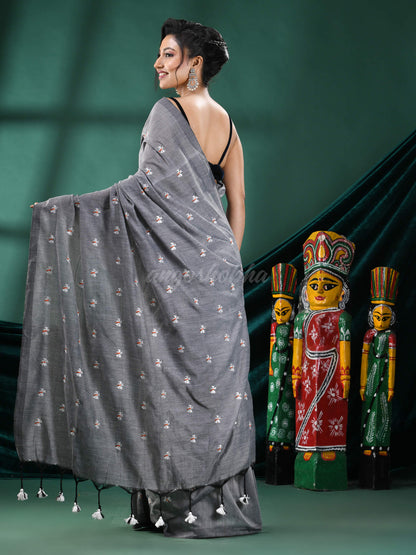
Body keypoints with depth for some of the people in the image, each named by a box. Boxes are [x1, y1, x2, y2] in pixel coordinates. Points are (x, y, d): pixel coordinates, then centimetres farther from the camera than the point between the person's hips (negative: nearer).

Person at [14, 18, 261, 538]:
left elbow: (149, 184, -17)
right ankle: (226, 500, 12)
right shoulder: (226, 123, 13)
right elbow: (237, 202, 14)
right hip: (217, 263, 7)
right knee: (214, 376, 9)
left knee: (174, 377, -2)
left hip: (176, 269, -7)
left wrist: (67, 208, -15)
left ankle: (187, 506, 2)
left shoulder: (168, 112, -9)